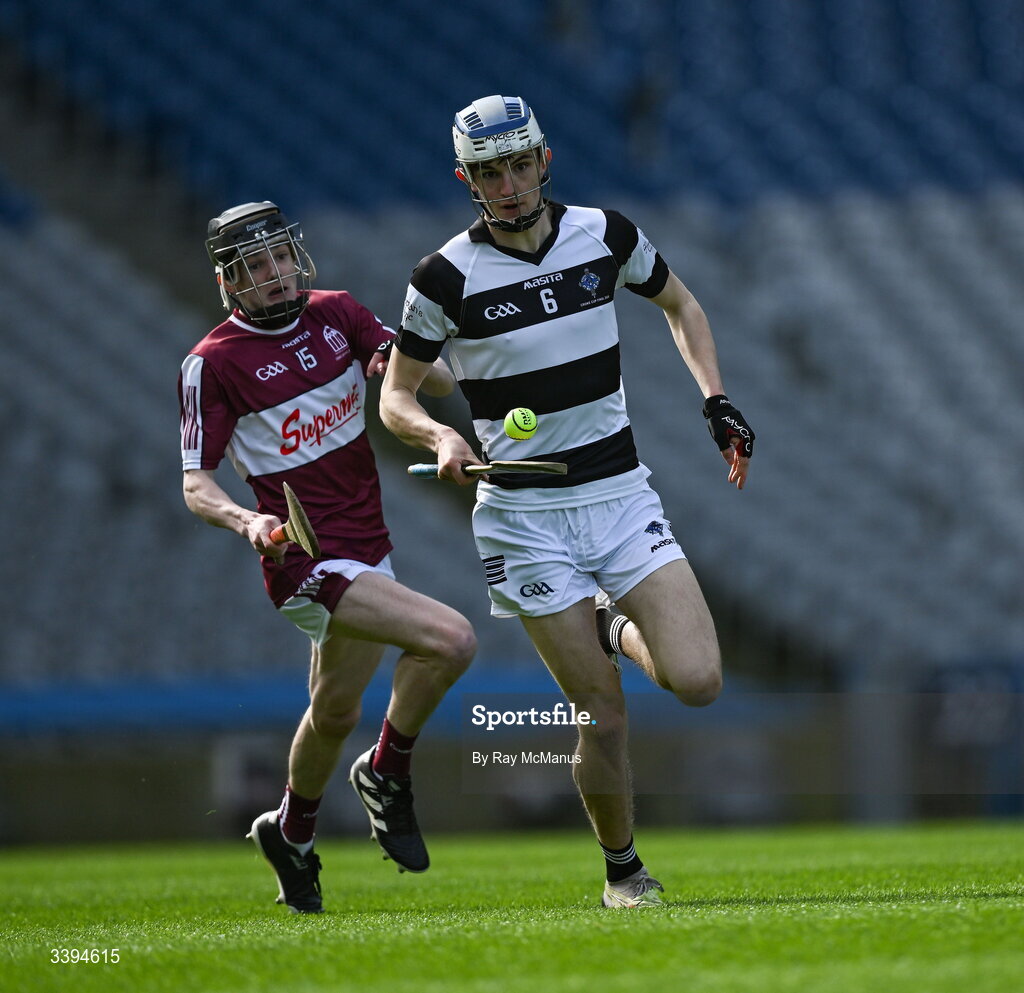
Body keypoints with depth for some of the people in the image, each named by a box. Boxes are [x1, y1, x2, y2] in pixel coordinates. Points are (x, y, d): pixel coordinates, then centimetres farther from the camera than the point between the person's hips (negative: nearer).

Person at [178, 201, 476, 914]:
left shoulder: (335, 314, 6)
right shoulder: (213, 364, -10)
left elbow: (444, 385, 6)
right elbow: (196, 485, -8)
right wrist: (247, 521, -29)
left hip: (368, 550, 7)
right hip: (307, 562, -7)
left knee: (336, 711, 21)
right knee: (451, 640, -24)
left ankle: (291, 834, 45)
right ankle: (387, 776, -2)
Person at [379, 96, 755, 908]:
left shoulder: (607, 235, 0)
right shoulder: (447, 277, -8)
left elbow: (680, 305, 20)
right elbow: (396, 395, 1)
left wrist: (716, 400, 7)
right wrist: (441, 436, -19)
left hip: (622, 497, 3)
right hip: (526, 518, -3)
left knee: (697, 682, -13)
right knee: (605, 717, -6)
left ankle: (617, 630, 21)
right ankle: (622, 868, 20)